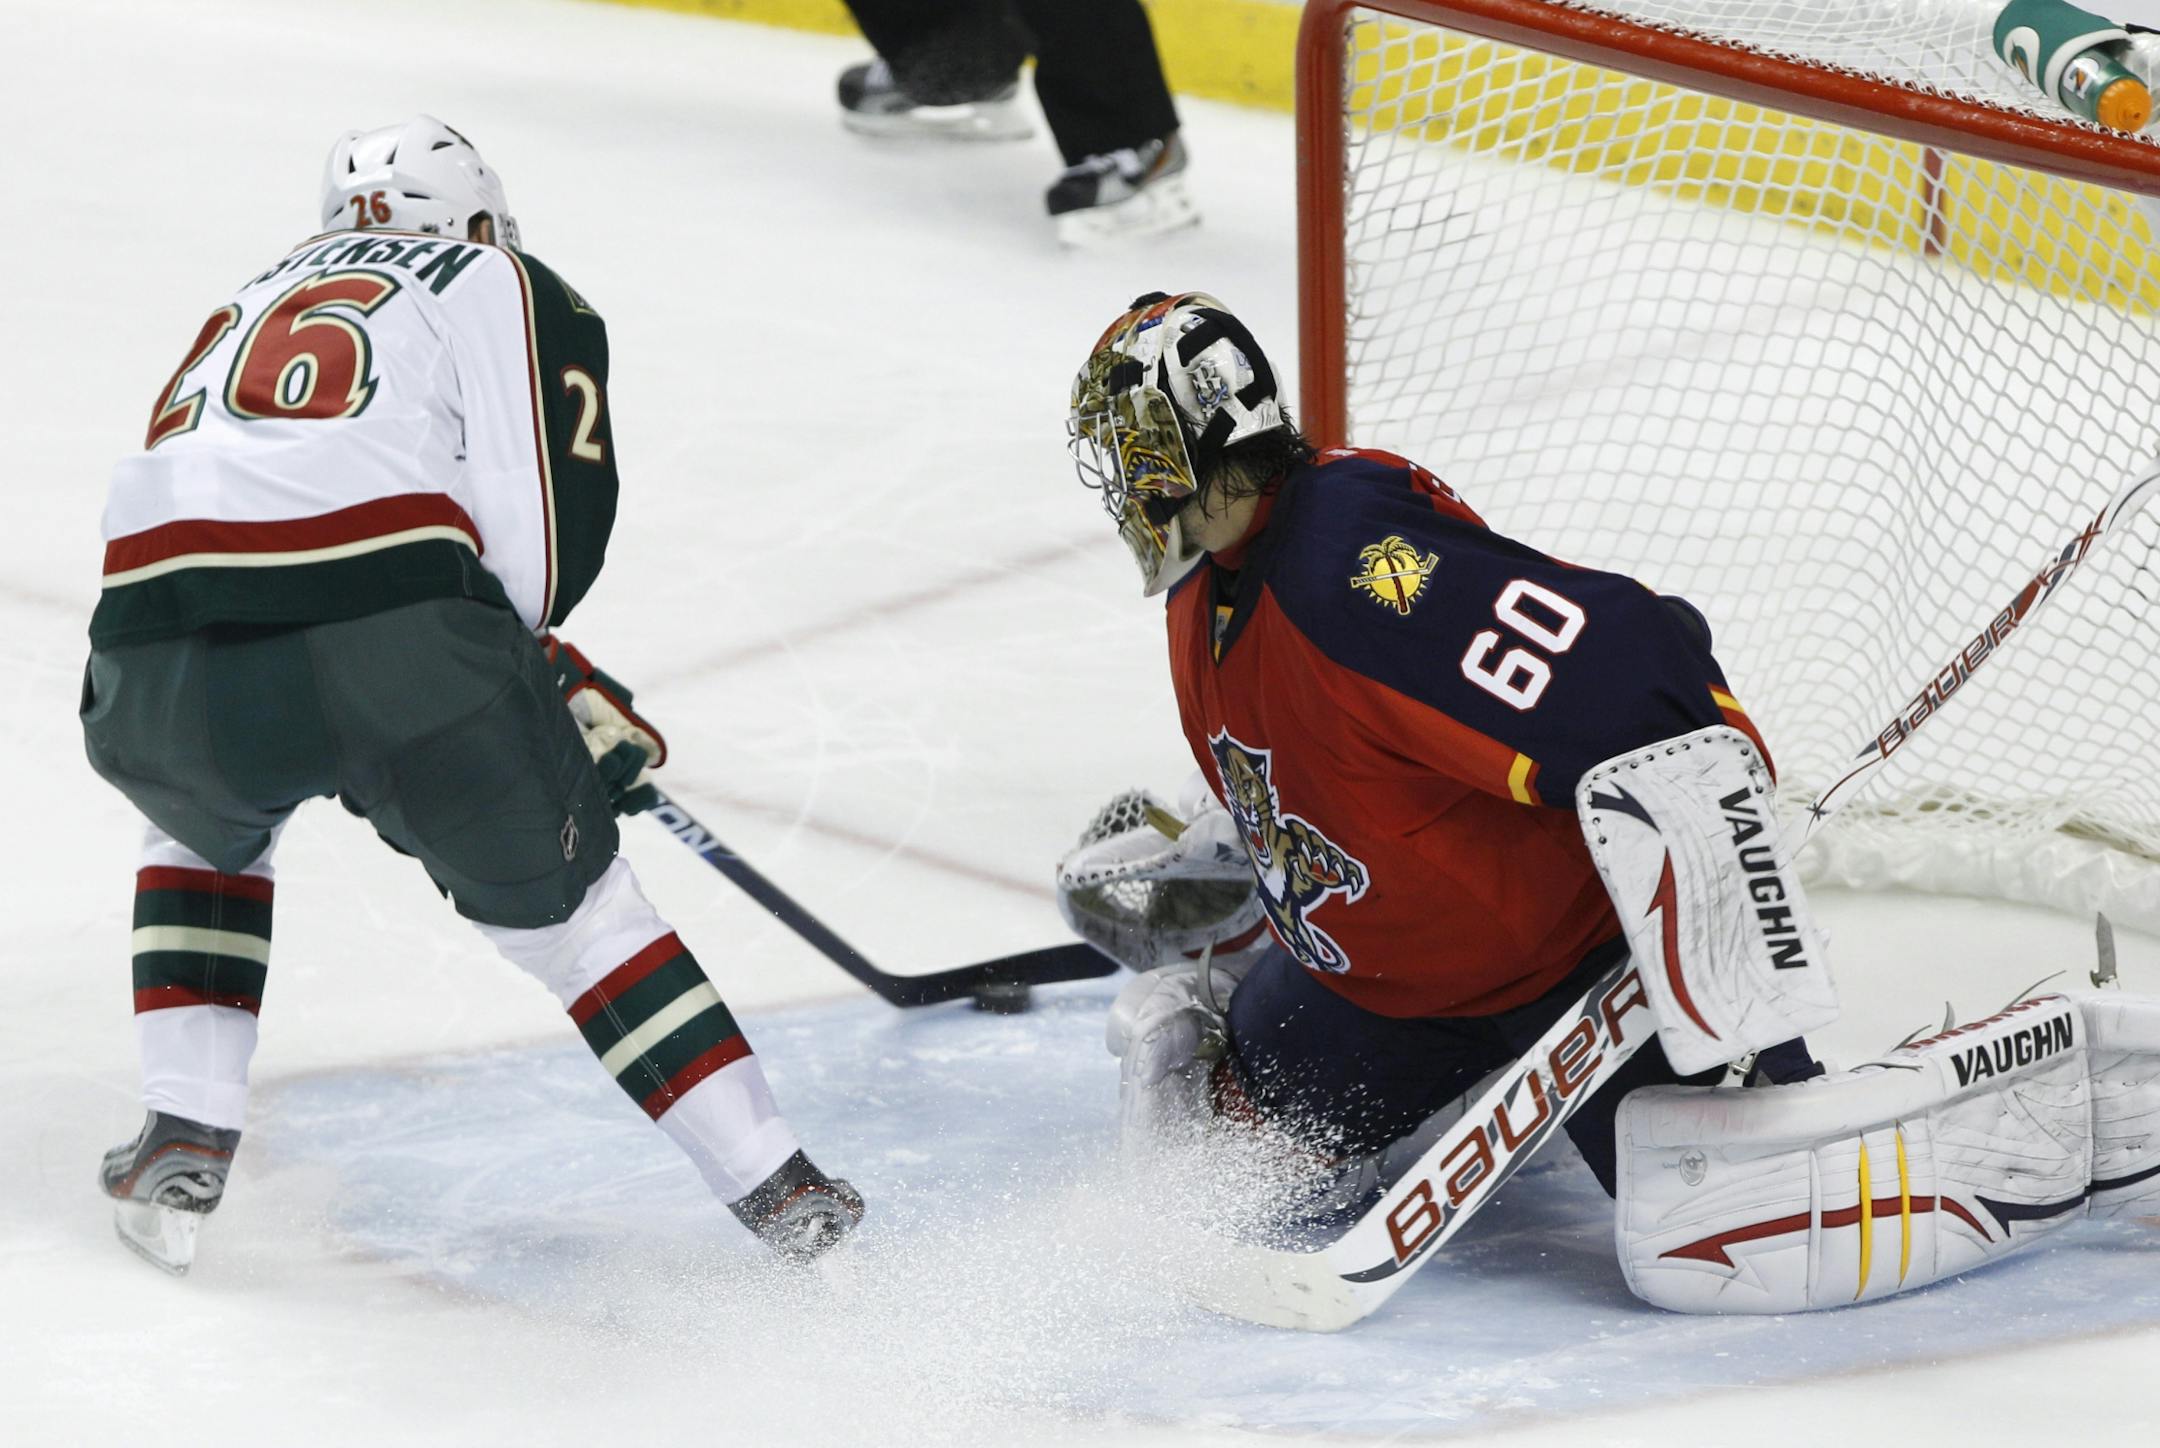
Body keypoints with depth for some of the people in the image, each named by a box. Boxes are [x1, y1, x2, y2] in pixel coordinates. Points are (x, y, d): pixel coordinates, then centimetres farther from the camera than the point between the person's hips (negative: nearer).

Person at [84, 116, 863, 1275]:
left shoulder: (254, 304, 37)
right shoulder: (514, 290, 21)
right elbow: (548, 521, 4)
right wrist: (533, 671, 23)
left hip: (159, 641, 4)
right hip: (388, 632, -3)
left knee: (206, 830, 37)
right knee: (561, 895, 18)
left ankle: (182, 1149, 25)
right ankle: (772, 1184, 16)